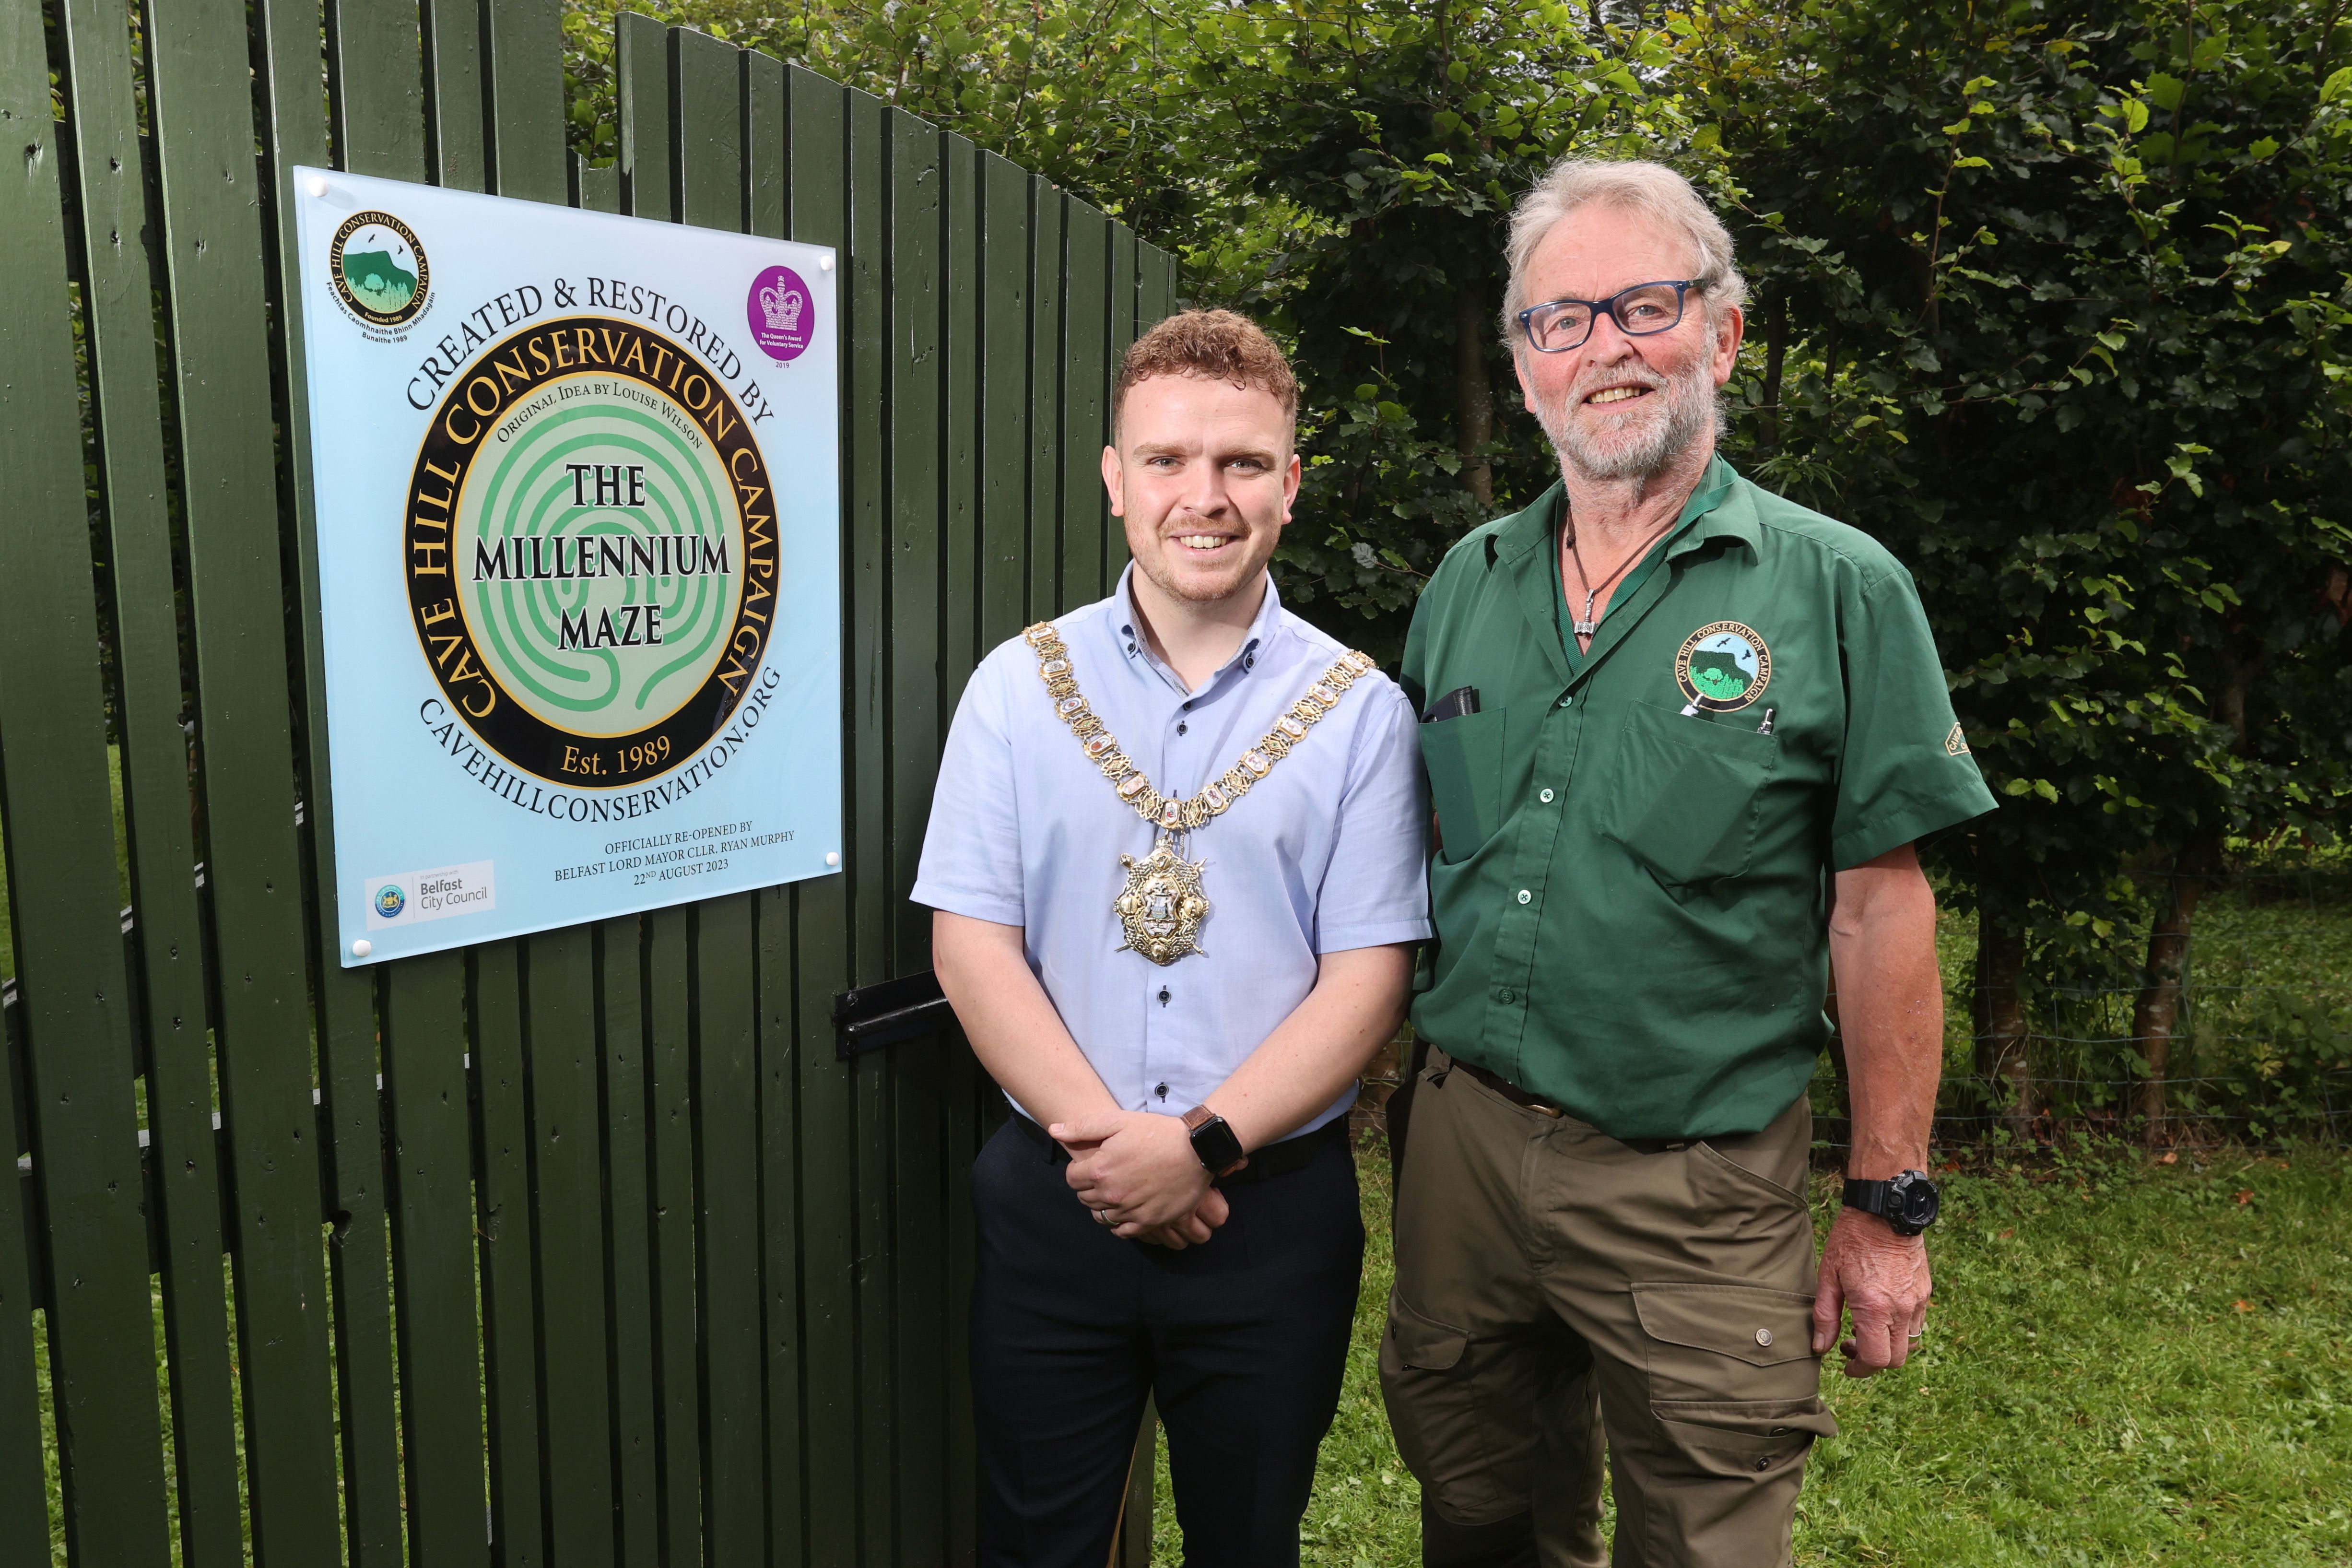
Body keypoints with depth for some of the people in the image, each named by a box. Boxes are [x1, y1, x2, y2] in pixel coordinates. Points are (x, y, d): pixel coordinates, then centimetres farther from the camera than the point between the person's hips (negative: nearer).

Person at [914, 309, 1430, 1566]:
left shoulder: (1359, 710, -2)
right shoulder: (1020, 685, 0)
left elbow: (1366, 982, -6)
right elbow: (971, 946, -4)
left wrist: (1204, 1145, -16)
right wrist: (1098, 1135, -14)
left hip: (1271, 1210, 0)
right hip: (1050, 1198, 1)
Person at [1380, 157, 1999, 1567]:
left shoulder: (1840, 591, -7)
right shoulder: (1467, 585, 6)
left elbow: (1881, 916, -7)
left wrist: (1887, 1210, -6)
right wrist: (1413, 1057, 8)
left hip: (1699, 1186, -4)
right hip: (1461, 1142, 4)